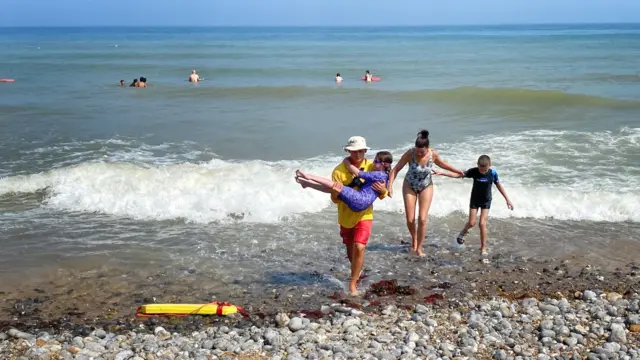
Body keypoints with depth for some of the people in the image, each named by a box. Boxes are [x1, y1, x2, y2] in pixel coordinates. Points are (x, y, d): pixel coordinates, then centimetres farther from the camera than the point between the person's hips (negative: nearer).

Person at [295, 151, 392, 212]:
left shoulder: (380, 175, -11)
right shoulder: (382, 175, 18)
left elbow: (357, 173, -11)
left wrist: (347, 162, 3)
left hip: (359, 201, -9)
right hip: (360, 201, 9)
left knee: (336, 186, -11)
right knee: (332, 188, 6)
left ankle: (308, 177, -3)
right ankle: (307, 183, 12)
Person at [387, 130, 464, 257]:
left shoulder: (433, 154, -20)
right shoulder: (410, 154, -26)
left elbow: (441, 163, 4)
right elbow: (396, 169, -19)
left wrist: (457, 171, 14)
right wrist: (390, 185, -30)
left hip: (426, 187, 1)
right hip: (410, 186, -1)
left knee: (422, 219, -8)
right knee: (410, 220, -1)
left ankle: (419, 248, 7)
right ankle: (414, 238, 32)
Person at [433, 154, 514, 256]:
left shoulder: (493, 173, -17)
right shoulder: (474, 171, -17)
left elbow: (499, 186, -3)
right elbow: (458, 174, -20)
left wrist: (507, 199, 2)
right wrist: (441, 172, -30)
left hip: (486, 201, -1)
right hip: (474, 200, 1)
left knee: (482, 224, -9)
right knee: (471, 223, -1)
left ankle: (483, 248, 3)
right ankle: (463, 233, 34)